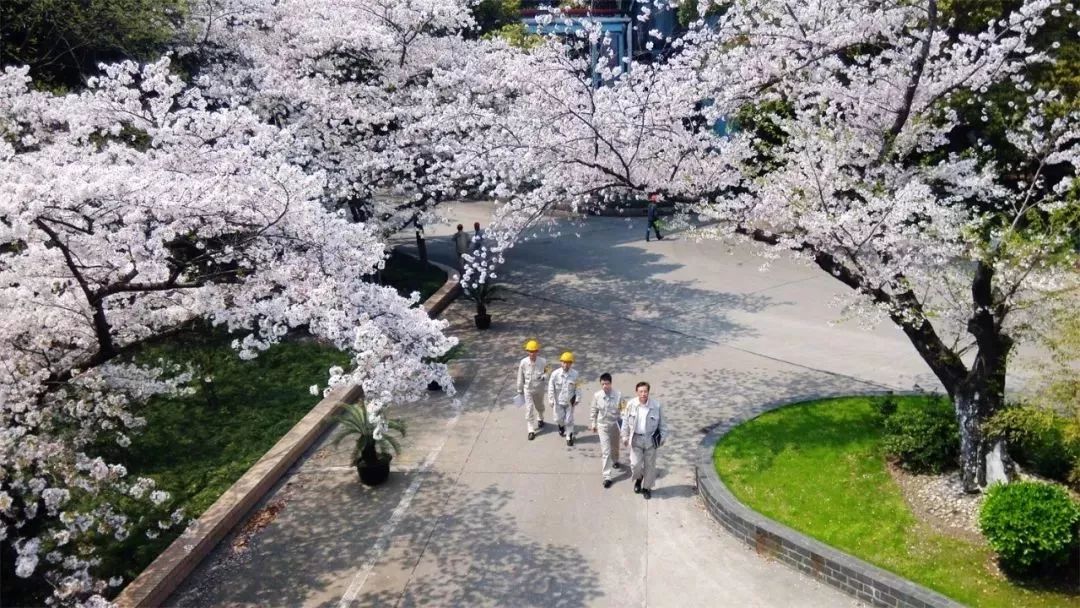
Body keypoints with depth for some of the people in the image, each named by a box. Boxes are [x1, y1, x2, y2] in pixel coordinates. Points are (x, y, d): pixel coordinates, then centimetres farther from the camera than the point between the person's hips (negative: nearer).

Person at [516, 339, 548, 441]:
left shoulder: (543, 361, -19)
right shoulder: (523, 362, -19)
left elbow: (547, 372, -3)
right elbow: (520, 377, -6)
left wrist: (544, 376, -28)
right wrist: (519, 390, 3)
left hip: (539, 388, 1)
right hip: (528, 389, -1)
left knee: (539, 406, 24)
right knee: (529, 409, -3)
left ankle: (540, 419, 55)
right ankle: (531, 431, 6)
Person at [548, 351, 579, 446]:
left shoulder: (575, 374, -13)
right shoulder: (555, 374, -16)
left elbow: (577, 387, -2)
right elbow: (551, 388, -8)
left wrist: (577, 398, -4)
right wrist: (551, 400, -6)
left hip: (570, 401, 0)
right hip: (558, 401, 0)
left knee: (569, 420, 6)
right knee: (559, 419, 15)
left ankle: (569, 437, 23)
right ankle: (561, 426, 50)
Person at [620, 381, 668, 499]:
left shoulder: (656, 405, -14)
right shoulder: (631, 405, -11)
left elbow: (662, 423, -1)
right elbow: (626, 422, 1)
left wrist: (662, 437, 2)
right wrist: (625, 437, 4)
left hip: (650, 439, 0)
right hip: (636, 439, 0)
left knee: (649, 465, 9)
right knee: (635, 464, -2)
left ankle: (647, 487, 28)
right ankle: (638, 479, 32)